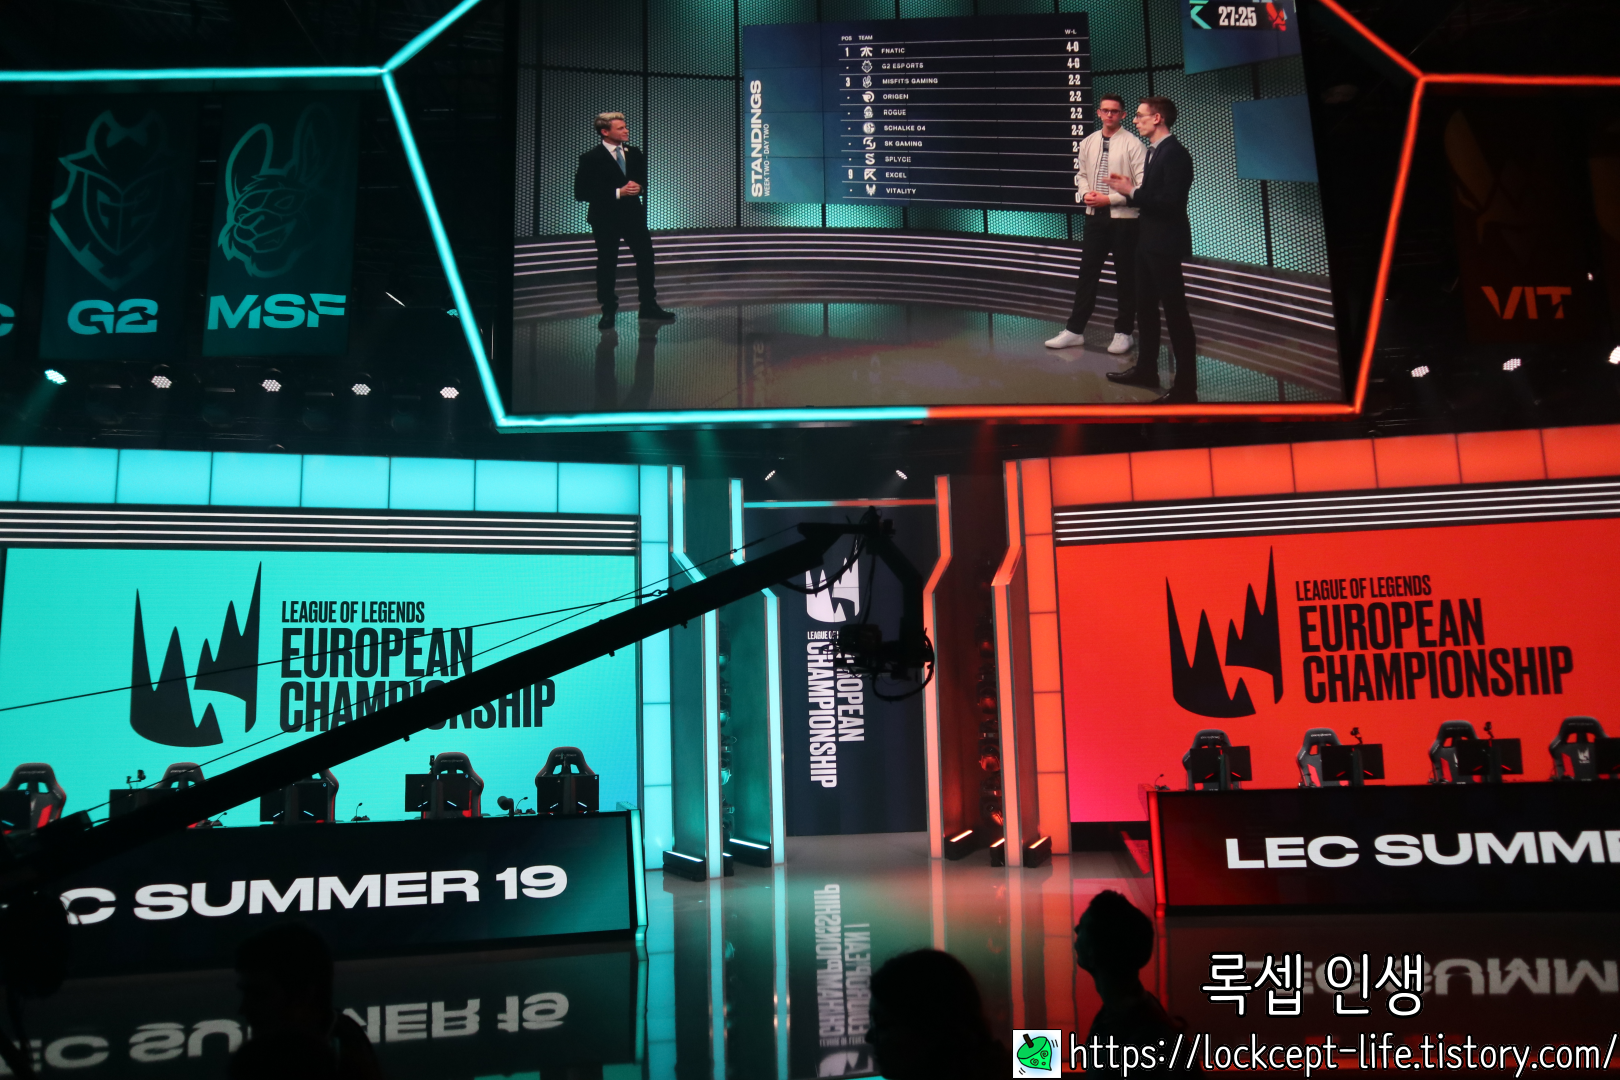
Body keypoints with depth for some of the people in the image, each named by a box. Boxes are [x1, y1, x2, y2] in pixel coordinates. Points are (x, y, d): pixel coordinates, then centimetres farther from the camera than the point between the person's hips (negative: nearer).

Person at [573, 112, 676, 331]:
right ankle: (608, 311, 15)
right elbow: (581, 193, -14)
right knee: (607, 265, 3)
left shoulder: (635, 154, 7)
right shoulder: (591, 159, -9)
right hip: (605, 218, -4)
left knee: (646, 258, 4)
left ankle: (649, 306, 18)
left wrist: (639, 188, -7)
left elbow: (644, 180, 20)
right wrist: (618, 193, -19)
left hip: (633, 214, 4)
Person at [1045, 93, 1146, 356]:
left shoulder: (1132, 144, -10)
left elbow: (1142, 184, -13)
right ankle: (1074, 330, 14)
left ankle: (1123, 332, 15)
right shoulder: (1088, 143, 7)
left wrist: (1110, 199, -17)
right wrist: (1085, 193, -5)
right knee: (1087, 272, 8)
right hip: (1095, 215, 5)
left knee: (1125, 276, 5)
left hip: (1123, 218, -5)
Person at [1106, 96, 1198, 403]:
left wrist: (1132, 191, -19)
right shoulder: (1154, 151, 12)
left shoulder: (1175, 153, -17)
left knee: (1175, 312, -6)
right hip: (1148, 241, 10)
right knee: (1145, 306, 18)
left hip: (1165, 244, -10)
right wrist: (1130, 188, 1)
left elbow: (1171, 202, -25)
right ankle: (1146, 369, 31)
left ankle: (1186, 385, -1)